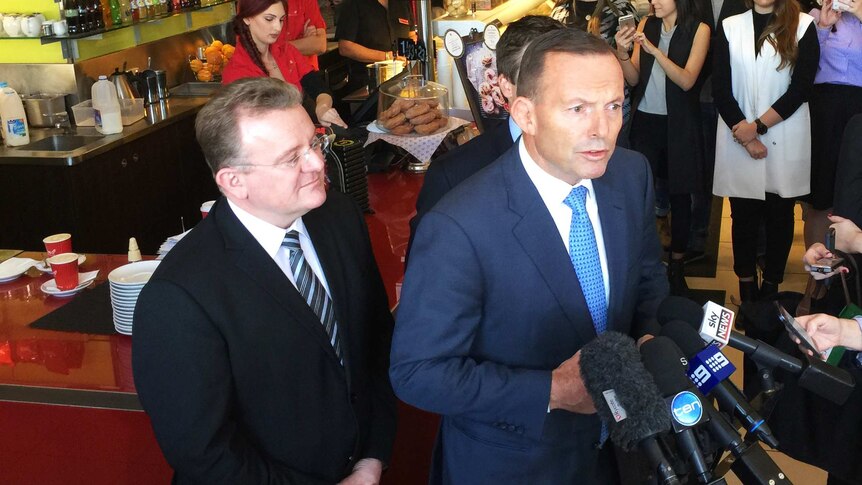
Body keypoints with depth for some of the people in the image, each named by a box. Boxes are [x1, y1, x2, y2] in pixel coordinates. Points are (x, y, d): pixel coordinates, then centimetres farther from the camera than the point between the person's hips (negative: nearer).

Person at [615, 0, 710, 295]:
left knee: (679, 193, 4)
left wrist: (655, 50, -24)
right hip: (646, 121, 3)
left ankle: (677, 267, 15)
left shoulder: (699, 30, -5)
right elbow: (634, 79, 4)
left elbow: (687, 80, -14)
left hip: (680, 124, -2)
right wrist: (622, 53, -15)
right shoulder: (646, 25, 5)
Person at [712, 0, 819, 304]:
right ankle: (746, 287, 13)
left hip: (786, 139, -1)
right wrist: (746, 138, -8)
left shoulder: (802, 25, 3)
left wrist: (758, 126, -11)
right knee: (743, 214, 4)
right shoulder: (730, 26, 7)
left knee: (779, 214, 5)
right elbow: (720, 88, 1)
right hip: (738, 137, 1)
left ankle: (771, 285, 14)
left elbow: (801, 86, -5)